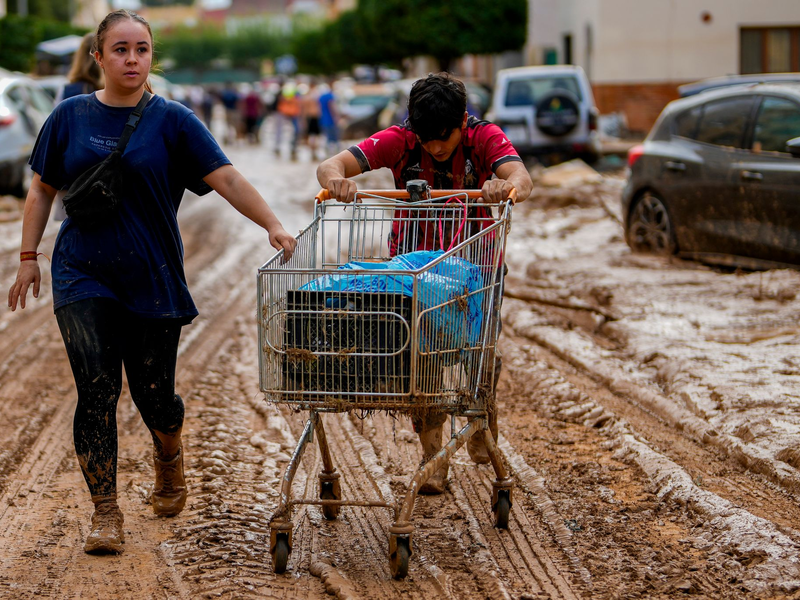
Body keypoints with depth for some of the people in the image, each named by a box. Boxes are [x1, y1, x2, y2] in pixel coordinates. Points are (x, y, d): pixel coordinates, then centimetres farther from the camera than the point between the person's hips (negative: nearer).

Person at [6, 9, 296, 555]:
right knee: (97, 390, -9)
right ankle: (105, 512, -3)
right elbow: (43, 189, 14)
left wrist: (273, 224, -20)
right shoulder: (71, 117, 5)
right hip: (83, 277, 1)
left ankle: (169, 460, 39)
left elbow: (227, 178, -8)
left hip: (152, 280, -1)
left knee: (153, 393, 5)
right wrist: (29, 256, 9)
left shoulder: (171, 121, -1)